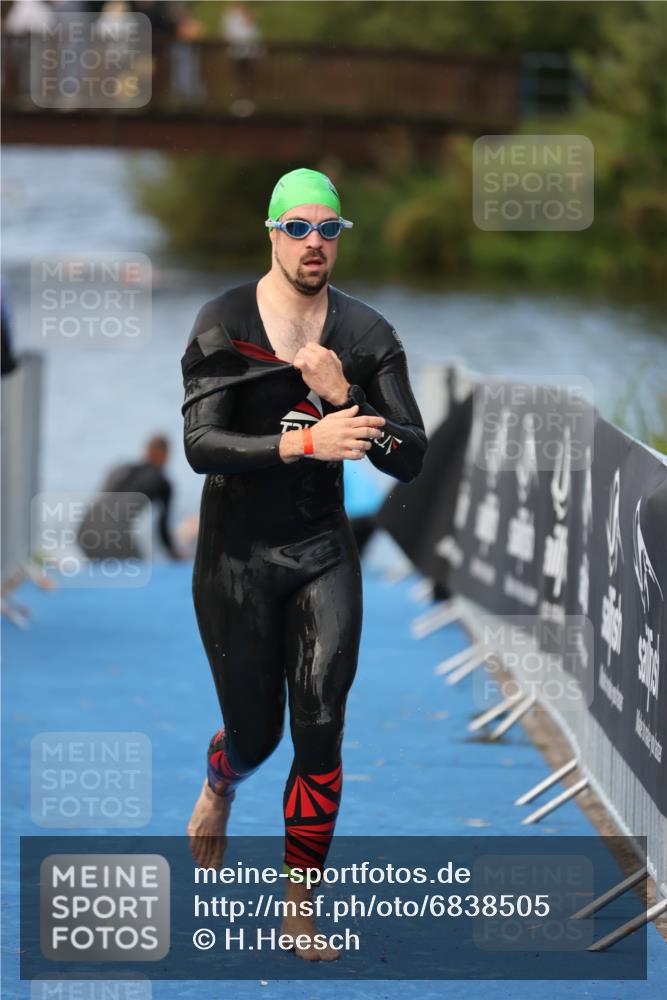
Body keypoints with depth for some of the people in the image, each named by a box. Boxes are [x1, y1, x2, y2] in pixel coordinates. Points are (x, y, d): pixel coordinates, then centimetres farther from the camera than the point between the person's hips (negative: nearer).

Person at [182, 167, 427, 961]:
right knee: (255, 736, 8)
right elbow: (200, 446, -21)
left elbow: (408, 460, -5)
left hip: (324, 553, 2)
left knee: (320, 734, -9)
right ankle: (218, 791, 46)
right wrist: (307, 442, -33)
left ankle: (299, 908, 1)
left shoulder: (367, 335, -3)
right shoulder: (224, 324, -11)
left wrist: (341, 396, -20)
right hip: (238, 557, -2)